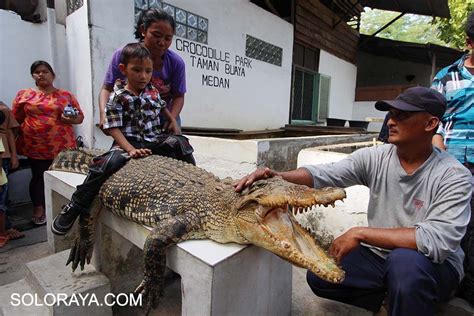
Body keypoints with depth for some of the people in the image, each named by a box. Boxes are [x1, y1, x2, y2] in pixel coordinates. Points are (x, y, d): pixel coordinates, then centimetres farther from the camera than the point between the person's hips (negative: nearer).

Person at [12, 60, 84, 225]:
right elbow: (15, 120, 6)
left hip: (62, 146, 0)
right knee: (38, 177, 9)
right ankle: (38, 209, 23)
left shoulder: (66, 95, 5)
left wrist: (71, 119, -13)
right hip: (35, 147, 0)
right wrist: (16, 143, -2)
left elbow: (80, 117, 7)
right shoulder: (23, 95, 5)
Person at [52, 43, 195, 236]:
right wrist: (131, 149, -27)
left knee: (180, 142, -19)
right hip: (128, 142, -4)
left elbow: (162, 106, 28)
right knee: (109, 162, -30)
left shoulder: (153, 91, 6)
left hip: (154, 141, 4)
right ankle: (75, 207, -13)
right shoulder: (118, 98, -8)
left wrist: (173, 121, 13)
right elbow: (113, 129, -13)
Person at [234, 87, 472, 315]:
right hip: (380, 255, 4)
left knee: (405, 260, -37)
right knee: (319, 275, -5)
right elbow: (322, 174, -20)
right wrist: (278, 176, -39)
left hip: (434, 264, -4)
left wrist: (360, 233, -35)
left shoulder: (453, 176, -20)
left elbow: (438, 240, -32)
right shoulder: (375, 157, -10)